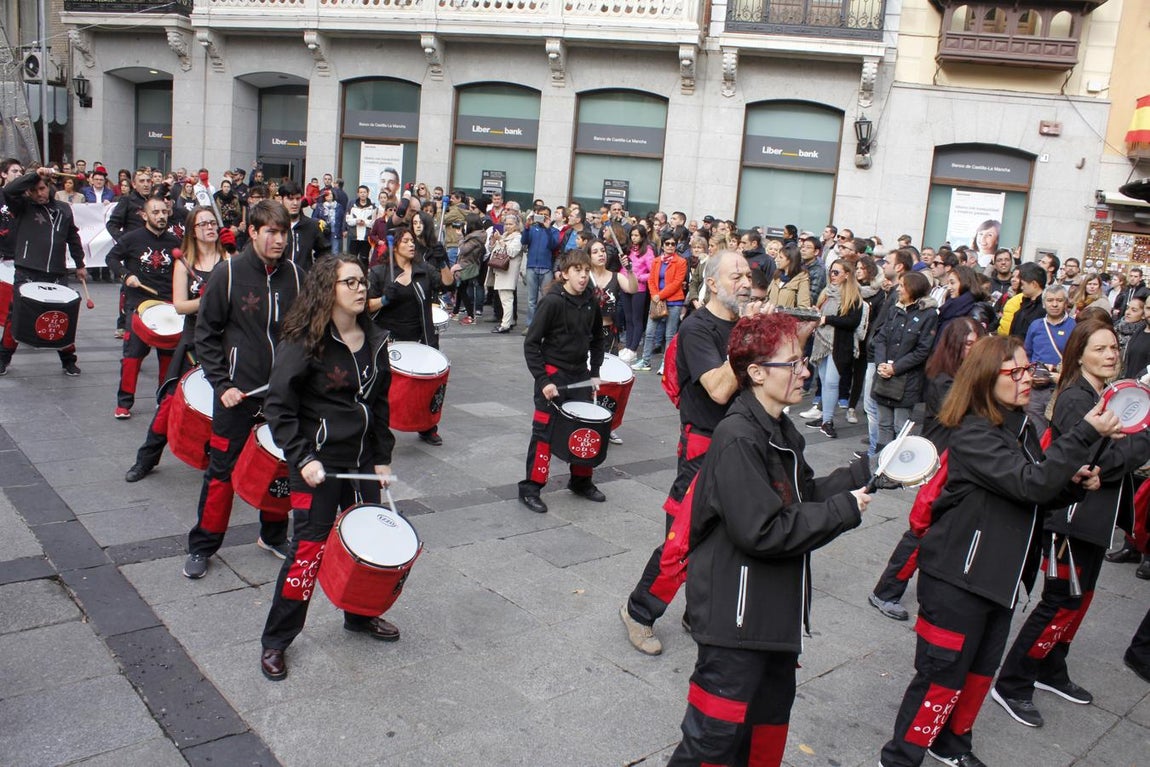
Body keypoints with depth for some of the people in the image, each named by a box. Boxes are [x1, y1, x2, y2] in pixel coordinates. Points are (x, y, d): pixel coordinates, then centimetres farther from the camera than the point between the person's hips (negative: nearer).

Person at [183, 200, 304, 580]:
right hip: (238, 391, -3)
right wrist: (222, 384, -10)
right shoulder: (229, 274, -8)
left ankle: (273, 535, 32)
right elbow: (206, 334, -3)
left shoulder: (295, 276, 0)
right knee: (223, 468, 5)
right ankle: (202, 546, 20)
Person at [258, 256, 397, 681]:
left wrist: (383, 458, 11)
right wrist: (303, 458, -20)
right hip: (318, 463, -6)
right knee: (309, 548, -2)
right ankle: (275, 640, 15)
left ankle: (360, 614, 38)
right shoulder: (304, 343, -13)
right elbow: (278, 407, -13)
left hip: (362, 460, 6)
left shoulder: (375, 341, 6)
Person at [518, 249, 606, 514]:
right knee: (544, 432, -3)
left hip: (580, 376, 6)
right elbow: (531, 343, -14)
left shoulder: (591, 302, 2)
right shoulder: (552, 302, -16)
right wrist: (543, 380, -19)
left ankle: (581, 481, 29)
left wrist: (595, 373, 9)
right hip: (553, 375, -6)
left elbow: (597, 339, 17)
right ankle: (530, 488, 8)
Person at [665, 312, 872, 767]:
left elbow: (803, 495, 12)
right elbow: (763, 532, -27)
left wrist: (863, 474, 1)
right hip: (735, 615, -10)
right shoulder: (738, 438, -24)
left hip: (776, 607, 10)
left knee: (771, 714, 24)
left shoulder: (781, 429, 7)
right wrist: (844, 511, -18)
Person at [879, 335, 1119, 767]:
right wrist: (1086, 433, -27)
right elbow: (1031, 484, -29)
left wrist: (1075, 483, -3)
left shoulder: (1022, 427, 8)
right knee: (942, 678, -1)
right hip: (958, 578, -9)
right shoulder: (972, 435, -20)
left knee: (981, 670, 20)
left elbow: (1039, 497, 17)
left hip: (1000, 576, 9)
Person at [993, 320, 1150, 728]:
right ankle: (1011, 685, 6)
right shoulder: (1075, 400, -18)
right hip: (1072, 517, -9)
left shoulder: (1110, 396, 10)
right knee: (1061, 603, -4)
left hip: (1095, 516, 9)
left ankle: (1051, 671, 34)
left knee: (1080, 598, 18)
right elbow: (1103, 463, -23)